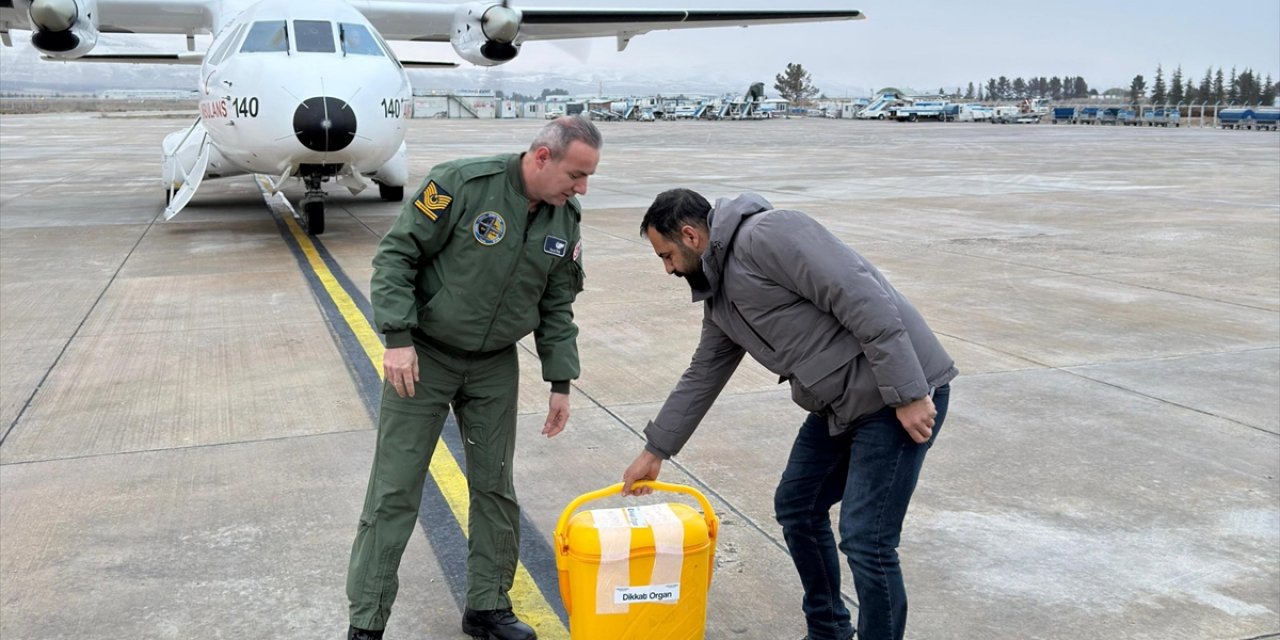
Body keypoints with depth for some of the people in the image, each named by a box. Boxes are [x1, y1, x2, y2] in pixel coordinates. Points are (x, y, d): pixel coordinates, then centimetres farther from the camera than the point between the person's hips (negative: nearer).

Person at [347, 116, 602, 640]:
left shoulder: (565, 220, -2)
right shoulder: (461, 185, -20)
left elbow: (557, 307, 7)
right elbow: (396, 254, -16)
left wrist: (561, 382, 5)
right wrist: (399, 338, -22)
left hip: (495, 367, 5)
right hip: (423, 358, -5)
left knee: (495, 488, 10)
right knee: (394, 492, 0)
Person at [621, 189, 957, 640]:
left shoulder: (766, 235, -18)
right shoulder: (720, 297, 12)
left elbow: (866, 302, -24)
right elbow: (703, 376, 22)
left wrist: (908, 395, -24)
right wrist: (654, 452, 26)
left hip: (902, 394, -10)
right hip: (839, 403, 10)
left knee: (865, 538, -8)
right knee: (796, 508, 17)